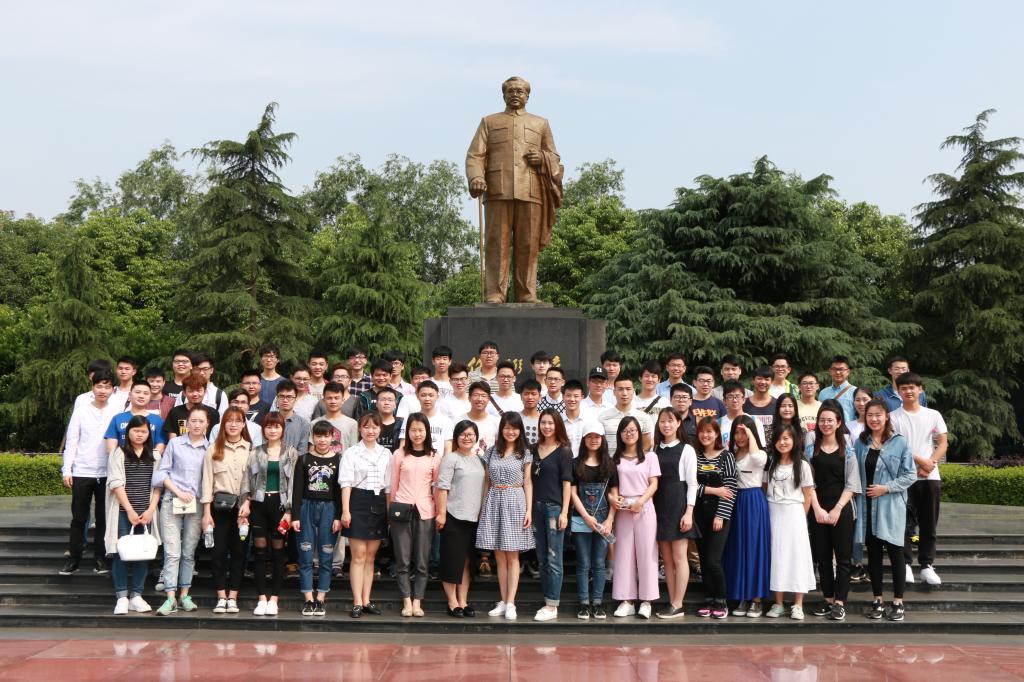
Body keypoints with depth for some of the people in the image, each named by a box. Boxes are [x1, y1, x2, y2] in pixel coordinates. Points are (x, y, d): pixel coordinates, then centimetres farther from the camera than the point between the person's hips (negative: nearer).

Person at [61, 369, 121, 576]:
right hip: (82, 472, 0)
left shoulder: (117, 412, 1)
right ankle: (74, 558, 12)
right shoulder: (81, 411, 1)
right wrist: (67, 469, -4)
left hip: (107, 472, 0)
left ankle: (100, 558, 15)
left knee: (103, 518, 7)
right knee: (79, 517, 5)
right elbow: (71, 441, 2)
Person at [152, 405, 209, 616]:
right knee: (172, 551, -6)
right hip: (172, 502, -1)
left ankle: (184, 594, 15)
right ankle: (171, 597, -7)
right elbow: (162, 472, 5)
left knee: (189, 552, 7)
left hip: (197, 504, 1)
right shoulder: (175, 444, 5)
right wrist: (178, 492, -6)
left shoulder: (210, 449, 5)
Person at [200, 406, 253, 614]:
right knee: (219, 552, 2)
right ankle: (221, 598, 8)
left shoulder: (251, 449, 3)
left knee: (239, 551, 3)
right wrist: (207, 512, -2)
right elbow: (207, 481, 3)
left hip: (243, 506, 0)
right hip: (220, 505, 0)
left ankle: (232, 598, 10)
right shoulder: (214, 449, 5)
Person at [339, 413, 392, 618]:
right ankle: (357, 603, -2)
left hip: (379, 504, 4)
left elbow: (389, 485, 12)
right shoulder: (351, 453, 1)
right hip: (358, 502, -4)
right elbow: (346, 483, -5)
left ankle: (366, 601, 12)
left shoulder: (386, 454, 12)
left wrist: (390, 510, 6)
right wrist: (345, 510, -13)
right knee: (359, 555, -4)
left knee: (370, 556, 8)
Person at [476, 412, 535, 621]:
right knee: (499, 556, 5)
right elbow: (488, 482, 12)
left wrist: (529, 510, -5)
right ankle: (503, 601, 10)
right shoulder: (492, 452, 9)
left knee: (512, 556, -1)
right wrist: (483, 507, 6)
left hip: (515, 503, -3)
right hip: (494, 502, 3)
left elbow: (528, 483, 2)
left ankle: (510, 603, -1)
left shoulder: (525, 454, 3)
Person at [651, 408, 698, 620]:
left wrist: (688, 512, -12)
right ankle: (672, 602, 12)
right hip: (659, 505, 5)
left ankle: (677, 605, 1)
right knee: (667, 559, 7)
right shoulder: (656, 450, 12)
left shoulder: (687, 449, -2)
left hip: (678, 504, -5)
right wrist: (650, 506, 2)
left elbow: (692, 483, -5)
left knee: (679, 557, -3)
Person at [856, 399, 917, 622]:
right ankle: (877, 601, 18)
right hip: (868, 506, 3)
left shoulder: (899, 443, -5)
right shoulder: (860, 443, 7)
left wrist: (886, 488, -13)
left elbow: (910, 475, -5)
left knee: (895, 552, 1)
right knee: (873, 553, 9)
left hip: (891, 506, -3)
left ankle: (898, 603, 11)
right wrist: (859, 492, 1)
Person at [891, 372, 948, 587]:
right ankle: (906, 564, 6)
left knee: (929, 523, 6)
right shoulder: (894, 417, 1)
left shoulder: (933, 415, 9)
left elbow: (943, 443, 5)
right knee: (906, 522, -2)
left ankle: (927, 565, 13)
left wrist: (930, 463, -10)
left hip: (930, 477, 3)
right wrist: (920, 460, -14)